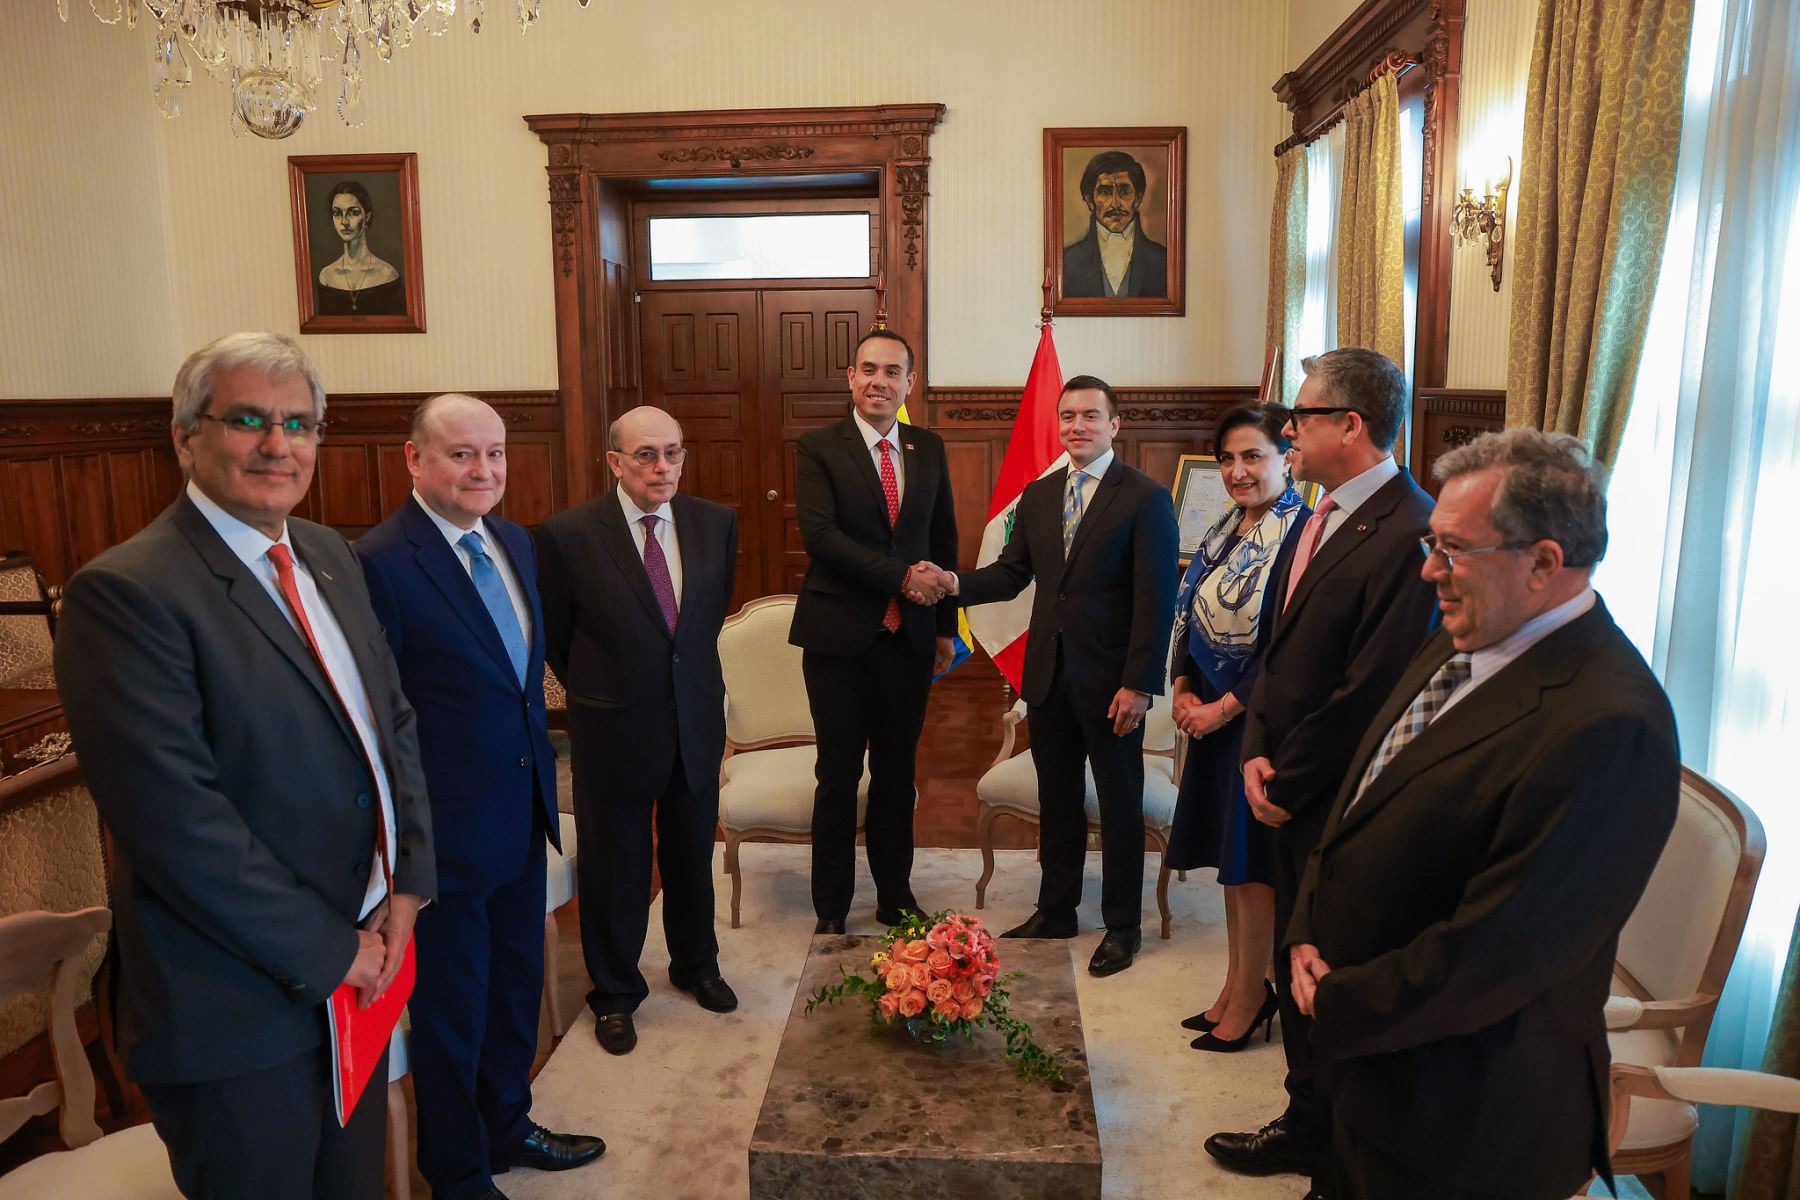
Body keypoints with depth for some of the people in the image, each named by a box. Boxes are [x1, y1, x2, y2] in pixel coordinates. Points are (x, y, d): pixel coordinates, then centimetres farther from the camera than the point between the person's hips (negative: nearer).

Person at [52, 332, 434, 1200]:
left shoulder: (328, 557, 5)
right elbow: (174, 818, -24)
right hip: (241, 1009, -7)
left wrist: (409, 884, -3)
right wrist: (327, 952, -17)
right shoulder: (125, 593, -19)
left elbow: (394, 716, 8)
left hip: (363, 960, 7)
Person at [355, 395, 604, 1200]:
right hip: (447, 831, -7)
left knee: (516, 989, 24)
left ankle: (506, 1125, 48)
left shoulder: (515, 542, 5)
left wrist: (542, 766, 14)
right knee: (451, 1011, 14)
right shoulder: (379, 562, -20)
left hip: (524, 817, 7)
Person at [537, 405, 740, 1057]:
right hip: (613, 729, -3)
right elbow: (555, 637, -2)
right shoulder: (568, 534, -15)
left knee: (692, 855, 20)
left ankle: (696, 965, 44)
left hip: (696, 722, 4)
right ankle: (615, 992, 35)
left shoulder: (715, 523, -3)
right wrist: (599, 692, 6)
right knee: (614, 866, 13)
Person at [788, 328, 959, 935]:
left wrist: (945, 626, 9)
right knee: (839, 775, 7)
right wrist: (900, 576, -20)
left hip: (910, 636, 4)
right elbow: (819, 532, -16)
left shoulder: (928, 448, 9)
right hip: (840, 638, -3)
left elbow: (944, 538, 12)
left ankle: (895, 898, 29)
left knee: (897, 773, 14)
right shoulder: (818, 447, -4)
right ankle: (831, 909, 22)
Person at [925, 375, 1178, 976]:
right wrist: (957, 583, -12)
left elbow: (1156, 600, -12)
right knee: (1056, 799, 17)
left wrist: (1139, 684, -17)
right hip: (1048, 673, 5)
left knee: (1119, 803, 8)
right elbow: (1011, 572, 8)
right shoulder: (1038, 495, 9)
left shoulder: (1146, 498, -9)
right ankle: (1055, 911, 32)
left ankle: (1122, 926, 24)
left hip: (1110, 679, -5)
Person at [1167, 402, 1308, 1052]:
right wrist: (1183, 690, 0)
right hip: (1210, 714, 8)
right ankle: (1238, 985, 30)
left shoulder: (1302, 535, -17)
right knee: (1230, 855, 16)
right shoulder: (1227, 529, 9)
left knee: (1252, 862, 4)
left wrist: (1222, 708, -15)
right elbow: (1191, 616, 12)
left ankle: (1249, 998, 21)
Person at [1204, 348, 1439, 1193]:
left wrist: (1288, 784, -13)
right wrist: (1257, 751, 1)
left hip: (1343, 807, -8)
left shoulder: (1411, 535, -22)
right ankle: (1309, 1127, 39)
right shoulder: (1323, 518, 9)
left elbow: (1368, 691, -23)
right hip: (1290, 795, 9)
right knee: (1296, 965, 20)